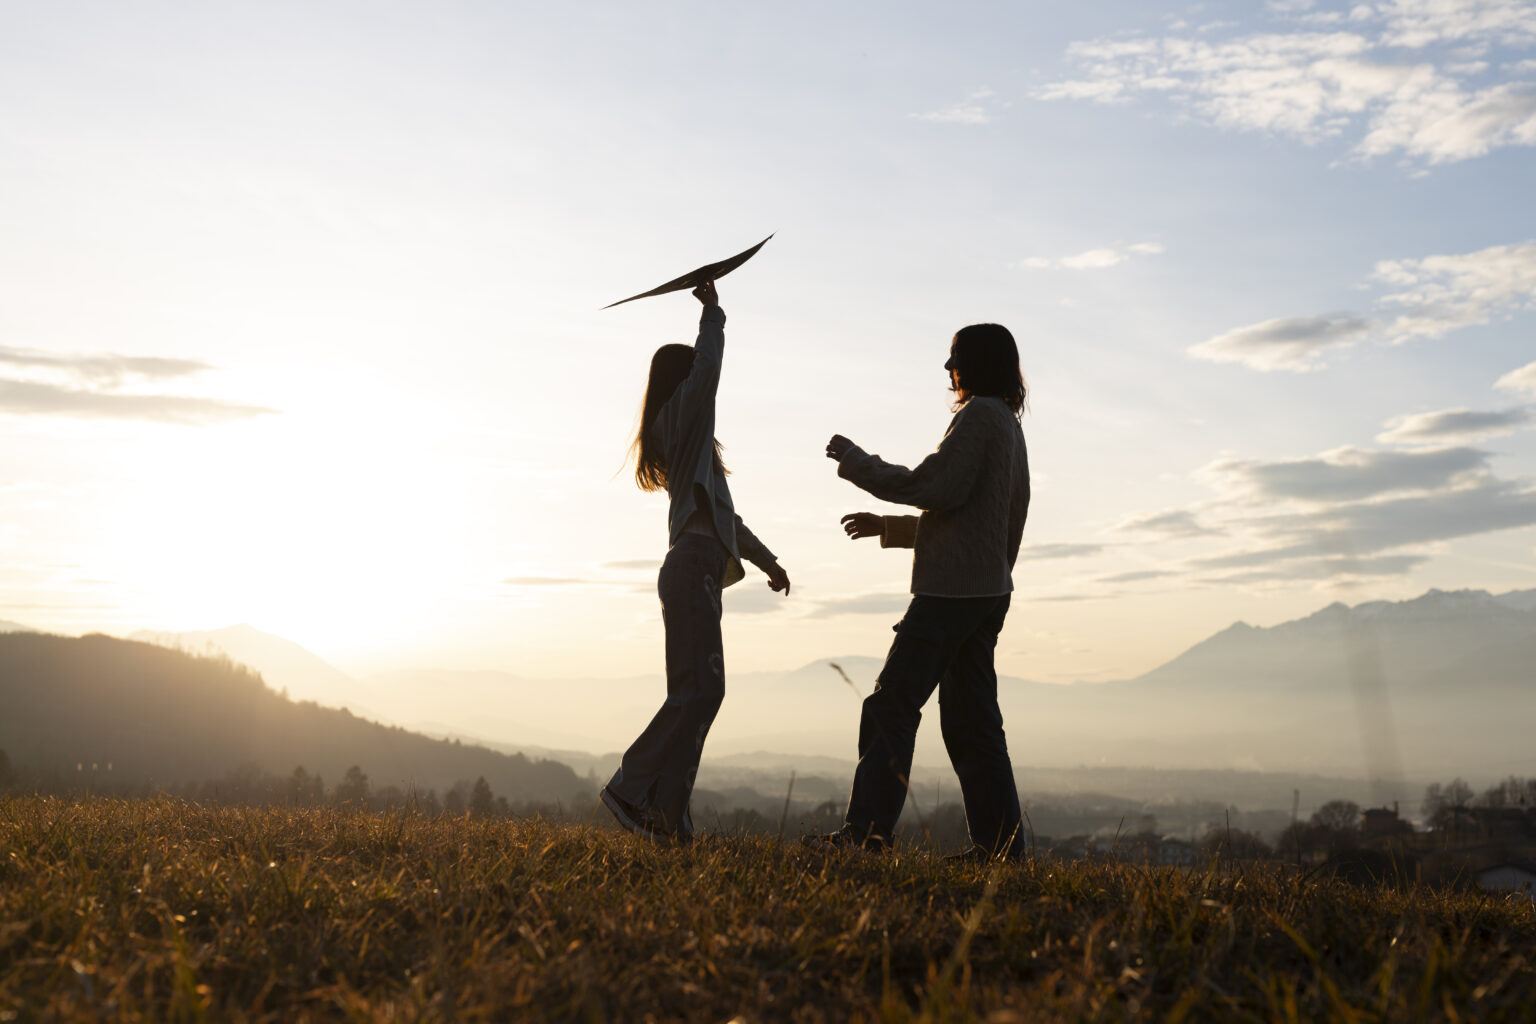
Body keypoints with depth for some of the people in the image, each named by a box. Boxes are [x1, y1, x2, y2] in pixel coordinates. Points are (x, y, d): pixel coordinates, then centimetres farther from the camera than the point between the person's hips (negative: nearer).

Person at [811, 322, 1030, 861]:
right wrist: (889, 527, 30)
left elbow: (939, 488, -17)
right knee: (970, 720, 9)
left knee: (891, 705, -10)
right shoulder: (1008, 426, 23)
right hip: (987, 591, 10)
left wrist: (856, 461, -9)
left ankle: (868, 828, -13)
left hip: (953, 589, -10)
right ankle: (998, 843, 8)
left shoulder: (980, 414, -7)